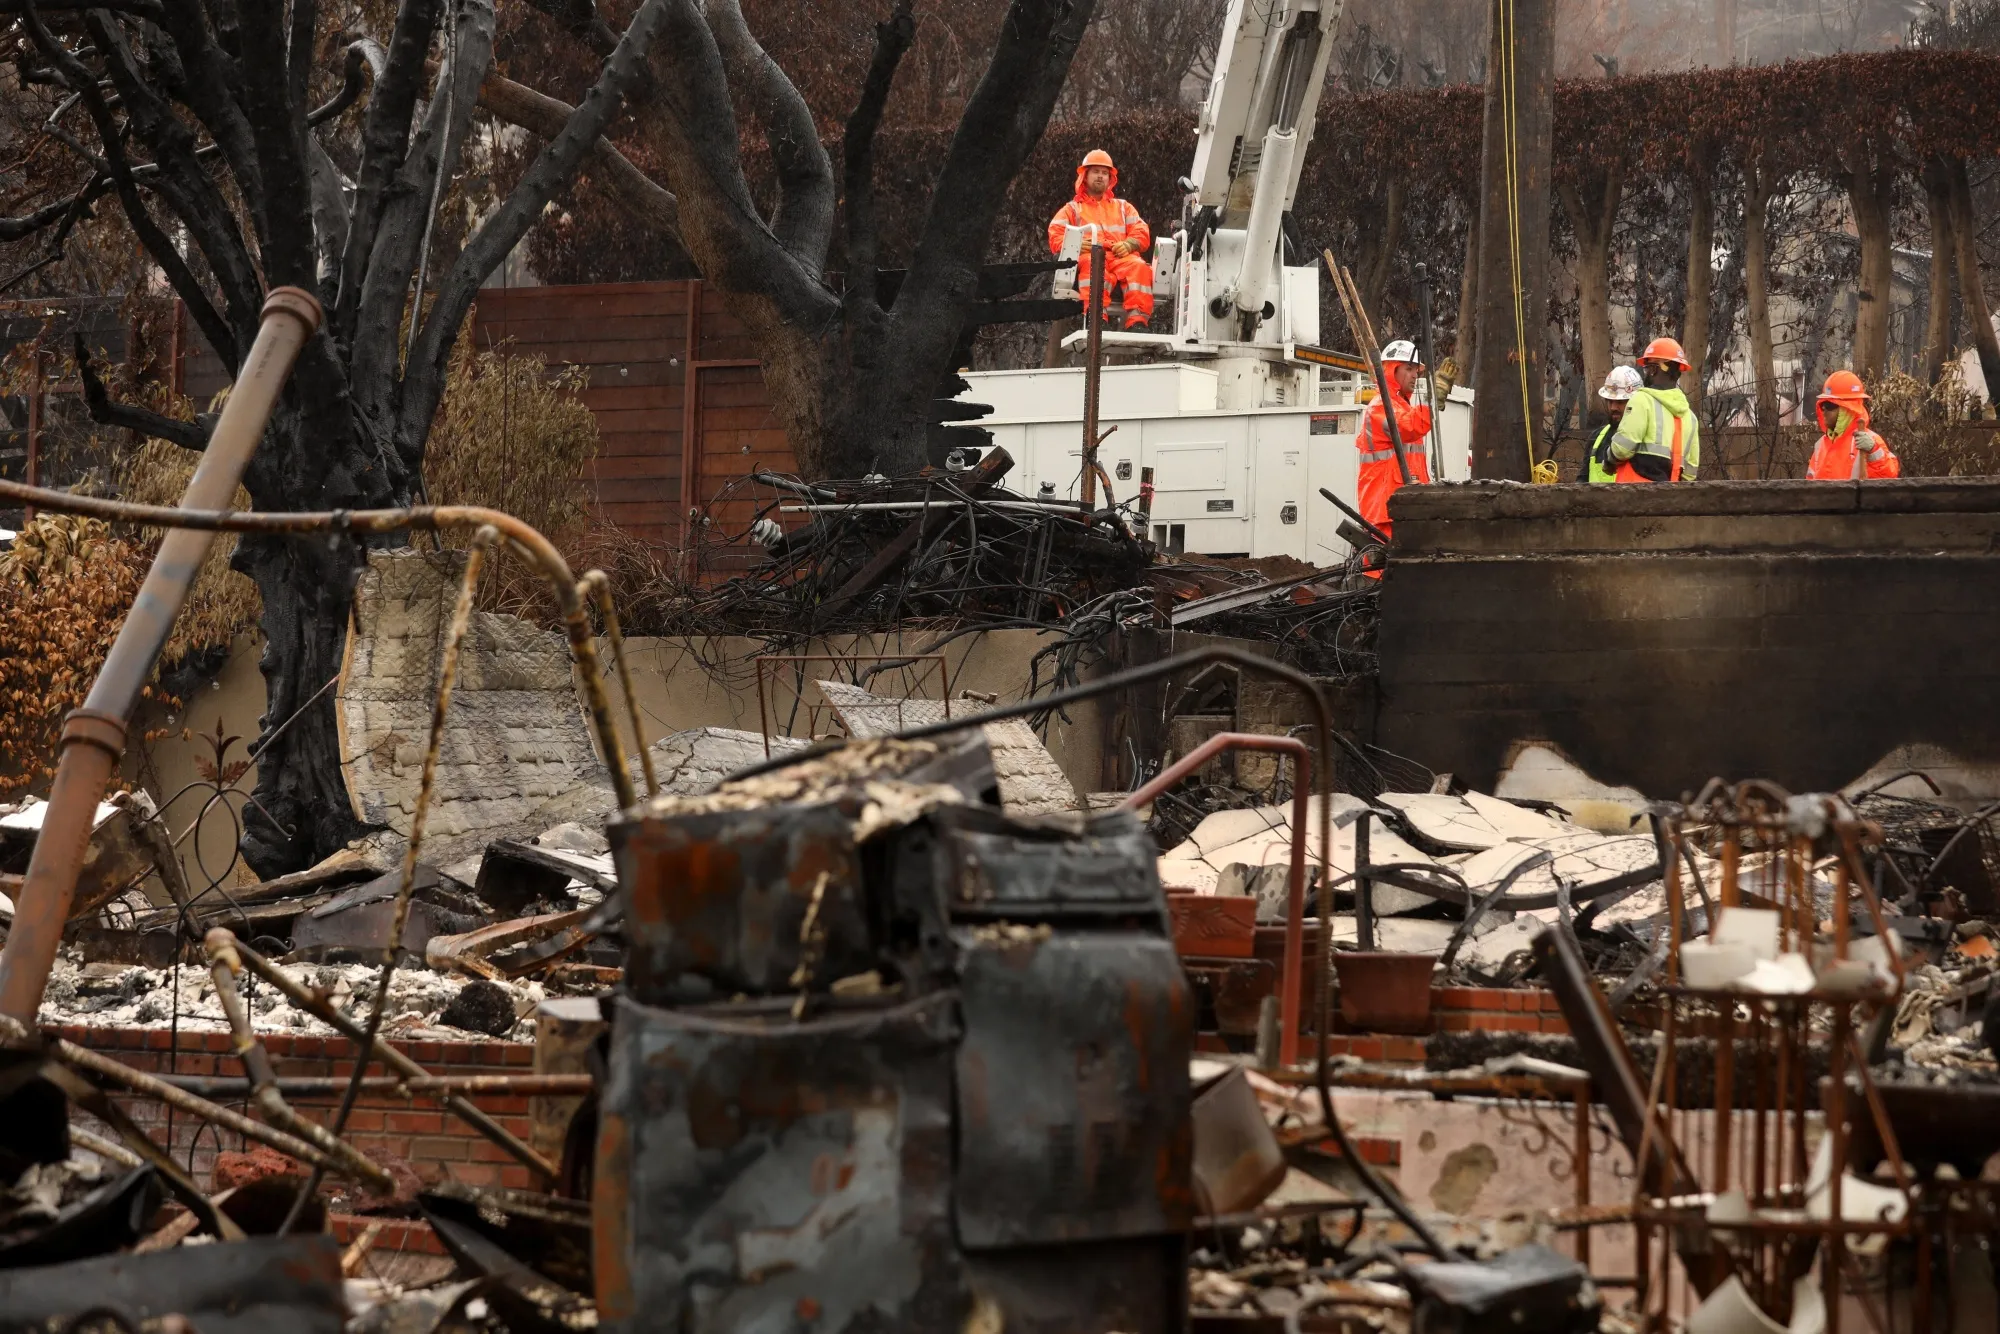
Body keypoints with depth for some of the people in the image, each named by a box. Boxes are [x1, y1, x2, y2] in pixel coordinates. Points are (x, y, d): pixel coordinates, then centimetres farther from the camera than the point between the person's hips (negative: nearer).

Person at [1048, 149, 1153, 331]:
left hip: (1121, 256, 2)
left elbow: (1142, 234, 20)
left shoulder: (1123, 207, 36)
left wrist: (1128, 244, -4)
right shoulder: (1072, 209, 30)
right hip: (1088, 255, -2)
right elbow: (1055, 237, 14)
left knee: (1139, 266, -36)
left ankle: (1137, 321, -51)